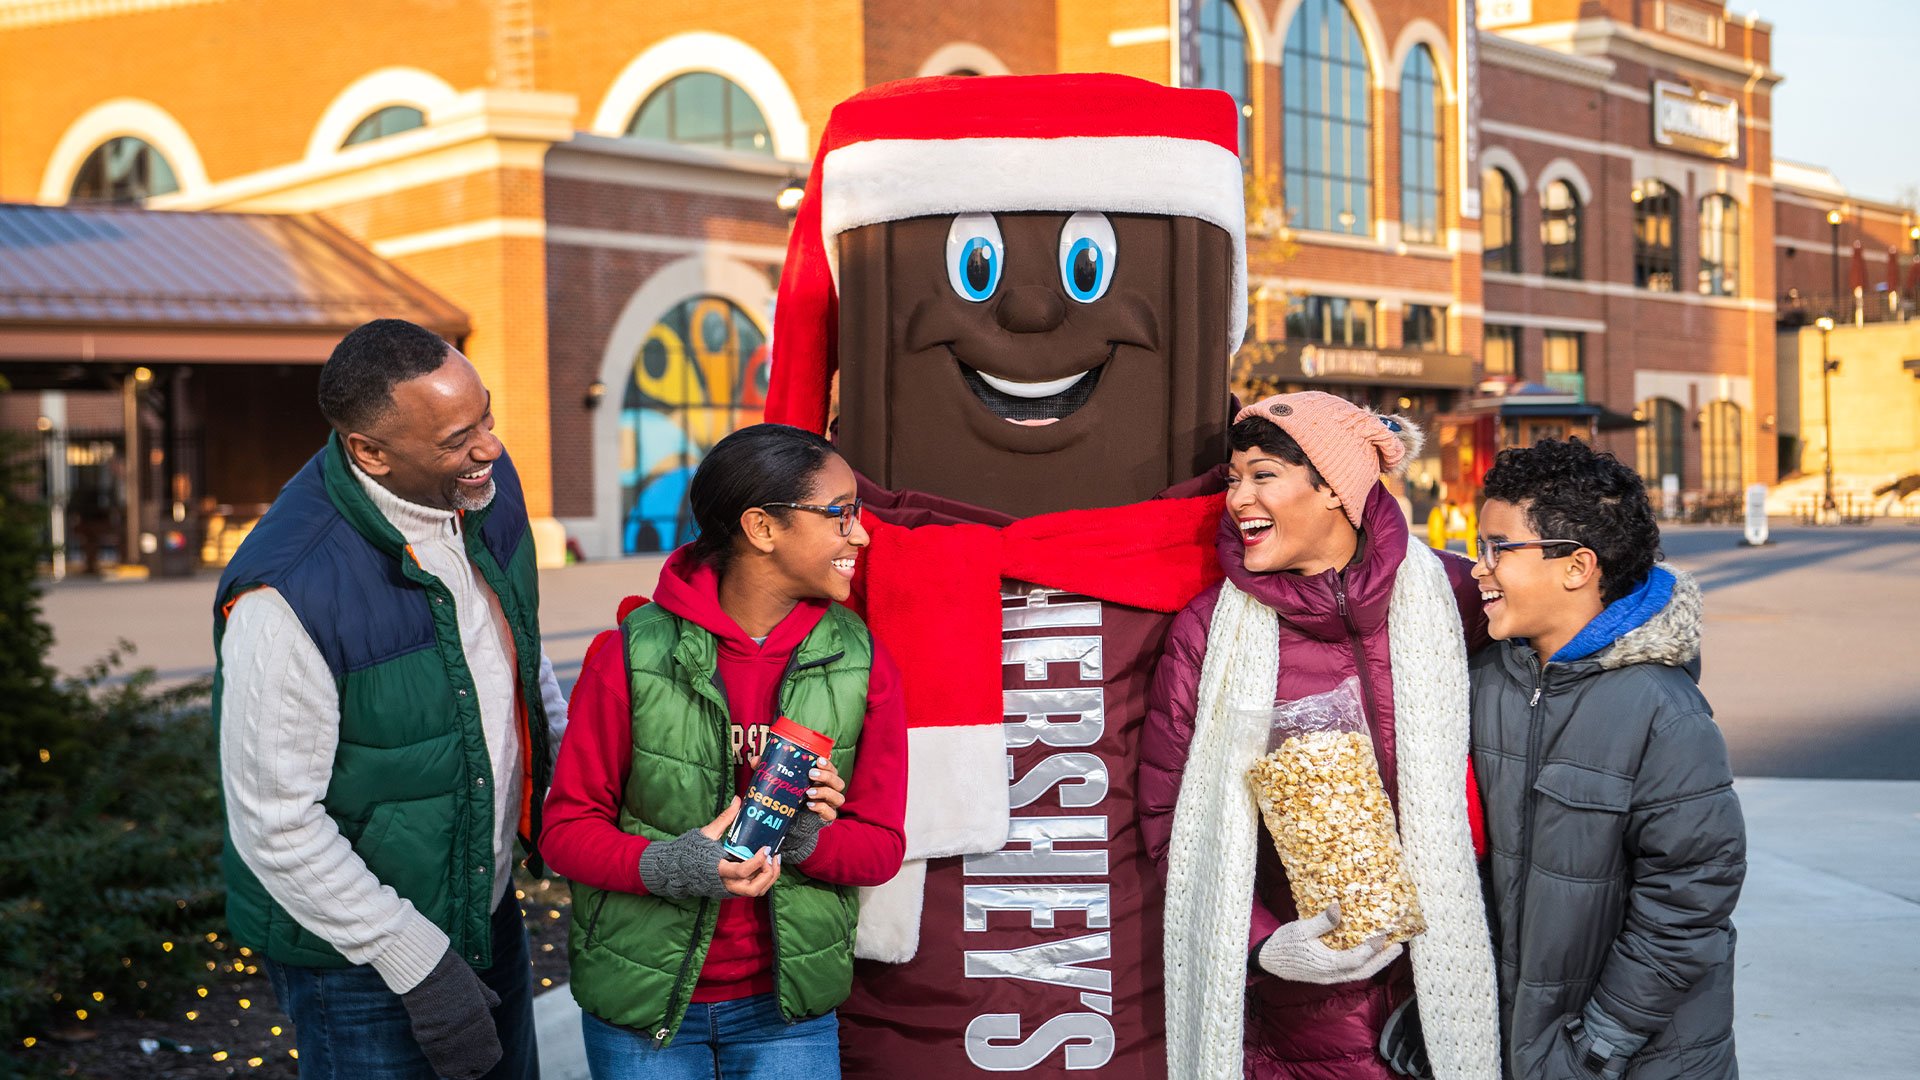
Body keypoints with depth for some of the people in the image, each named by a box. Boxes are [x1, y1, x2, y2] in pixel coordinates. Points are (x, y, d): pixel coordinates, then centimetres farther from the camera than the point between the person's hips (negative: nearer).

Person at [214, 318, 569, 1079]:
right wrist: (416, 961, -20)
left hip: (486, 909, 7)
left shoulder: (487, 489, -7)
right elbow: (276, 824, -23)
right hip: (359, 955, -7)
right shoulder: (290, 592, -30)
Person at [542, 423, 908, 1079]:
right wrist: (667, 866, -26)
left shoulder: (862, 663, -5)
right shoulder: (631, 655, -13)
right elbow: (568, 827, -8)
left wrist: (802, 839, -23)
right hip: (642, 998, -2)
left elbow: (882, 845, -2)